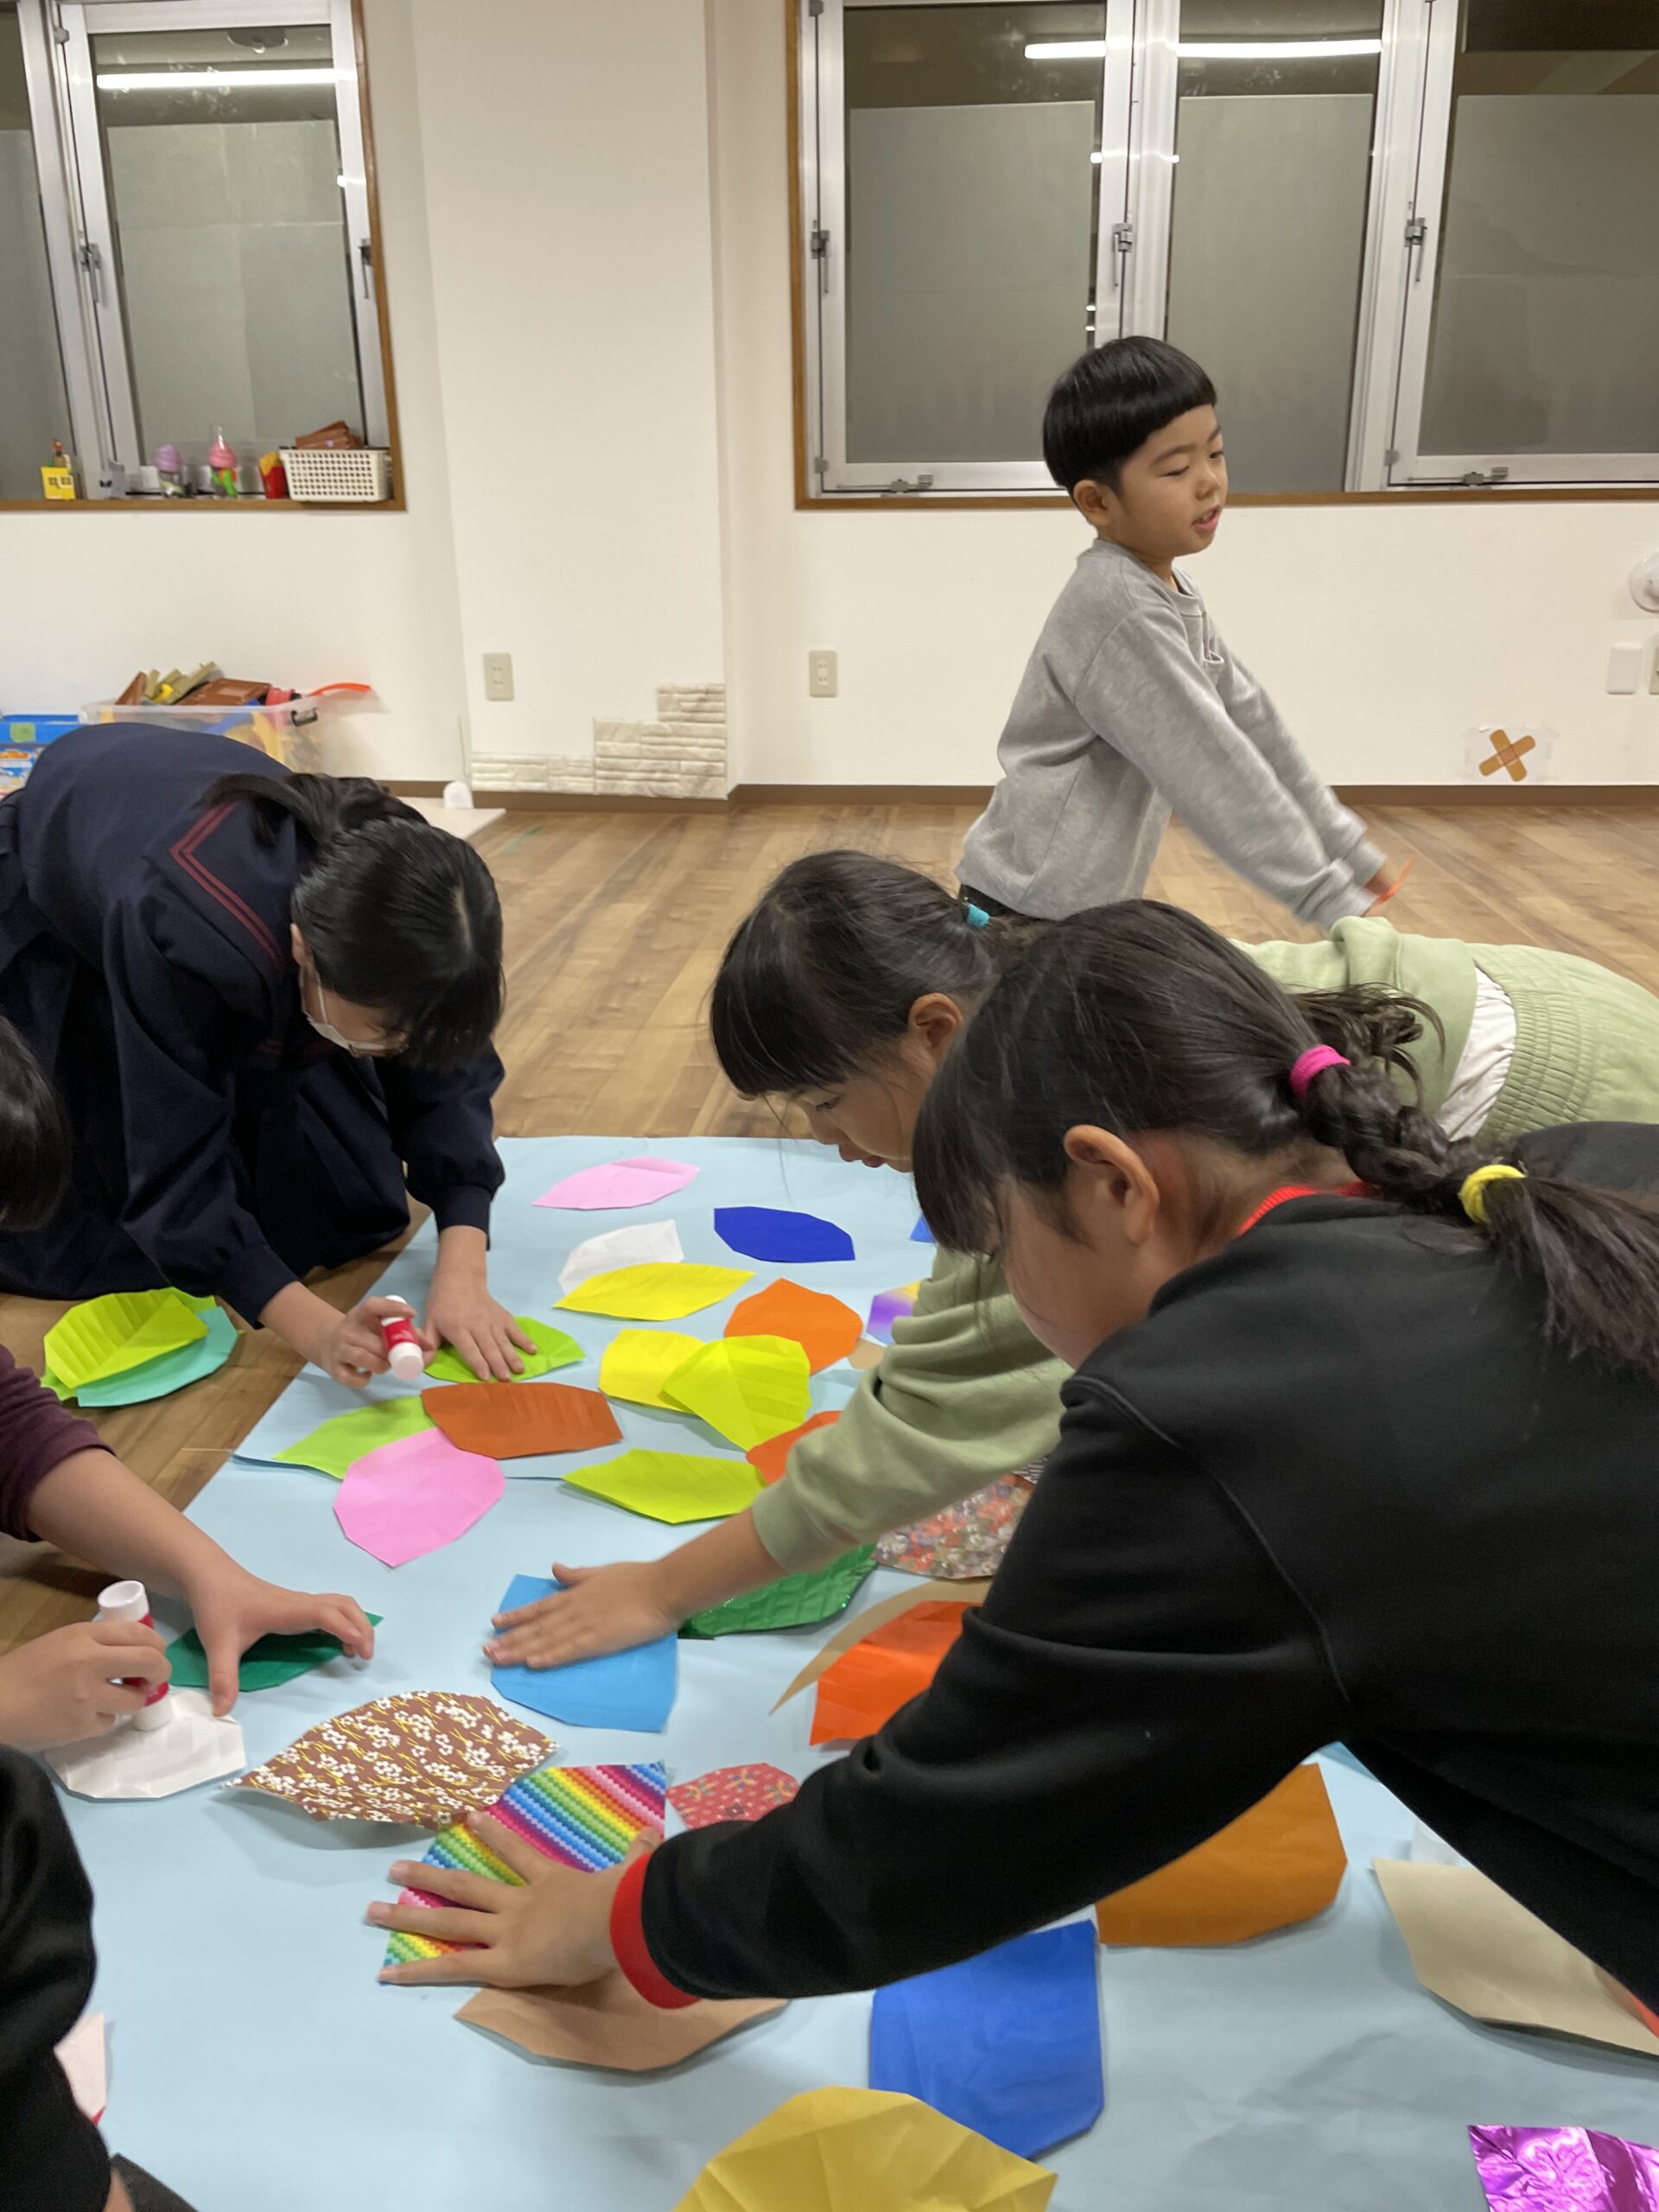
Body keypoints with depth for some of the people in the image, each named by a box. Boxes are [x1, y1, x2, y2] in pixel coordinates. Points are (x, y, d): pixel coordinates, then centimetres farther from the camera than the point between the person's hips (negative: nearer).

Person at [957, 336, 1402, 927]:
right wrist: (1330, 899, -22)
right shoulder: (1120, 610, -22)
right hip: (1031, 910, -9)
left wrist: (1344, 845, 15)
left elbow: (1250, 722, 13)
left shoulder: (1170, 594, 8)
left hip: (1090, 904, 9)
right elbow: (1211, 767, -25)